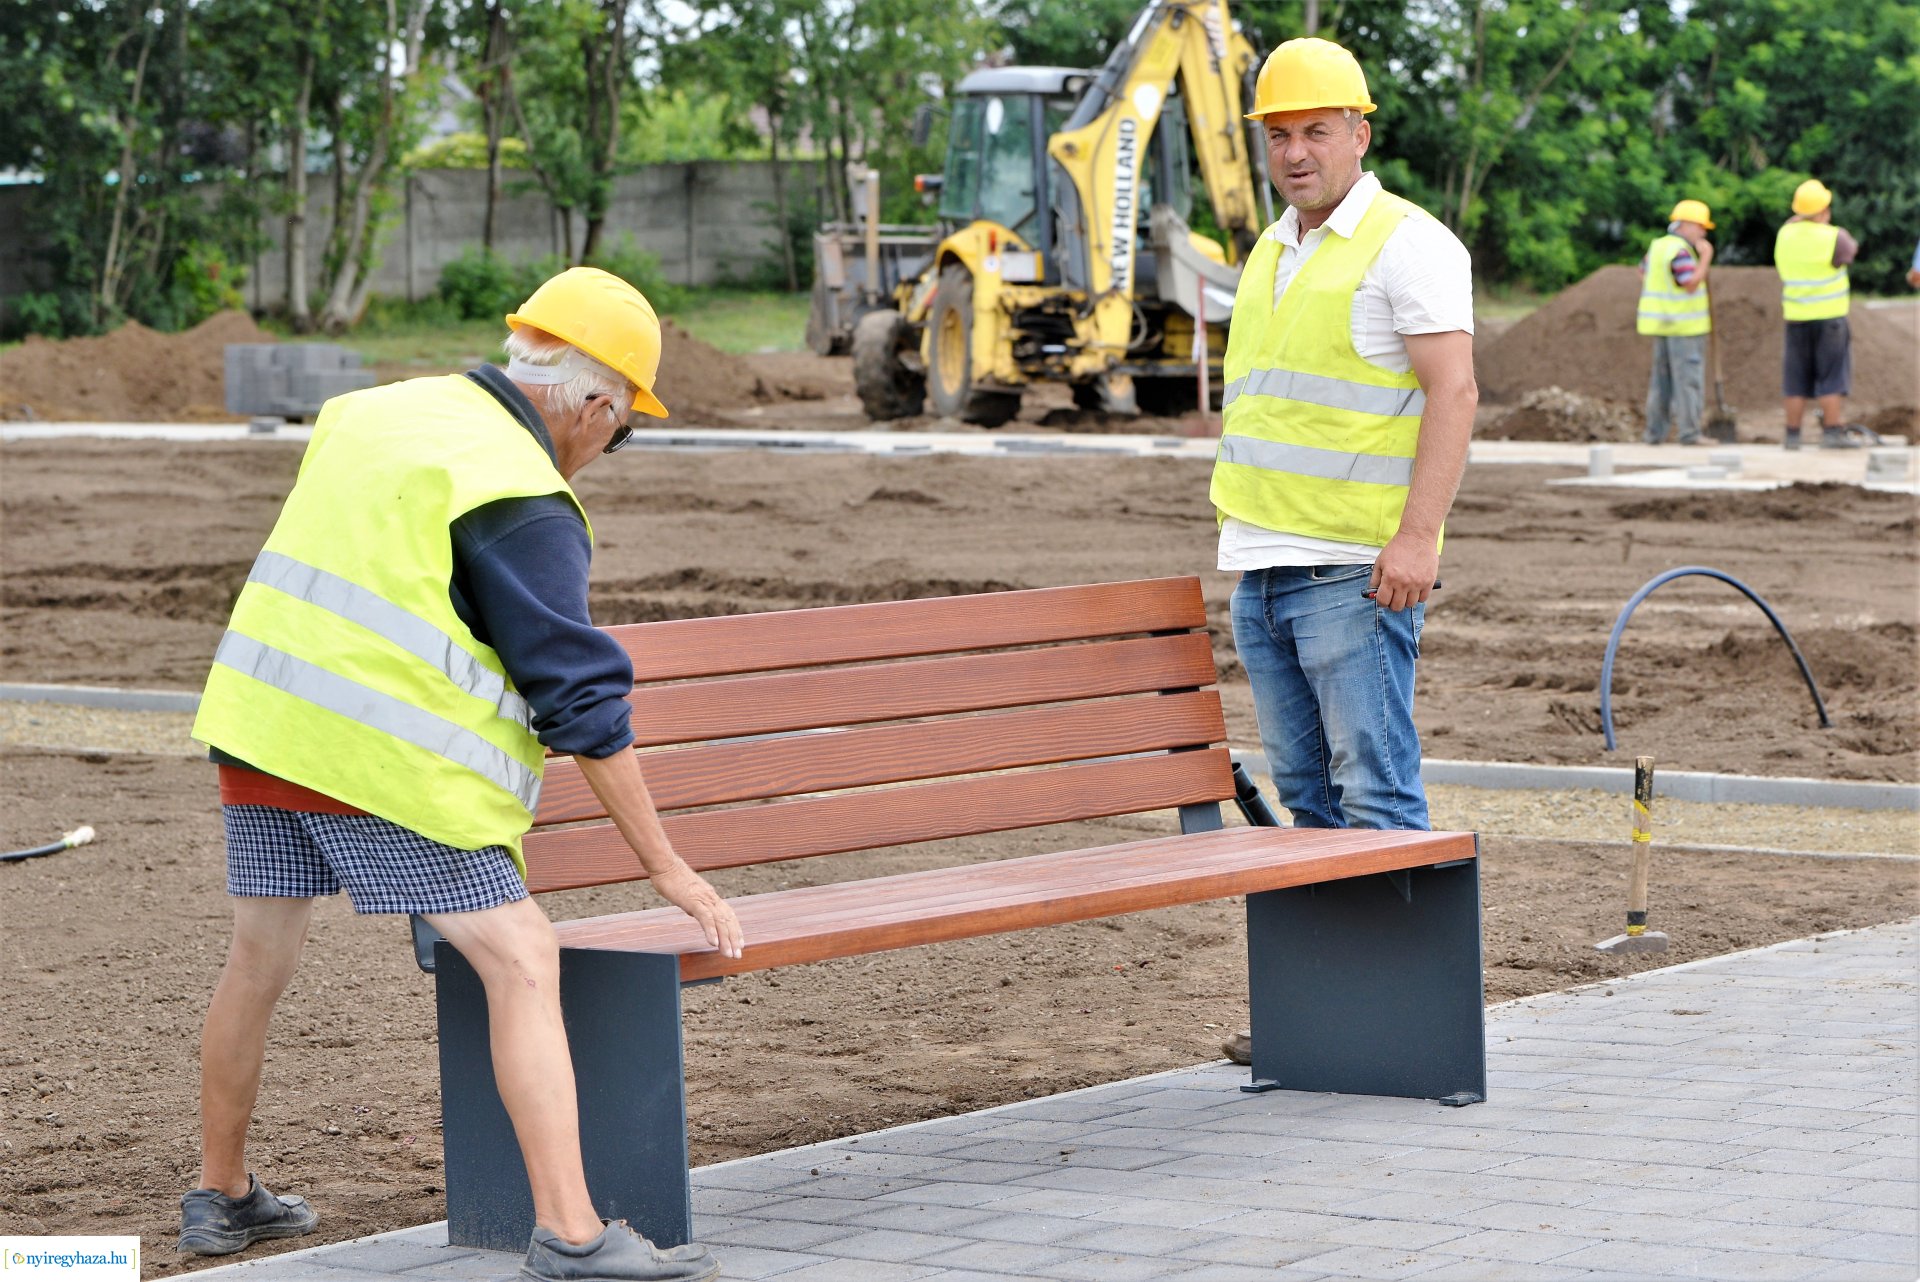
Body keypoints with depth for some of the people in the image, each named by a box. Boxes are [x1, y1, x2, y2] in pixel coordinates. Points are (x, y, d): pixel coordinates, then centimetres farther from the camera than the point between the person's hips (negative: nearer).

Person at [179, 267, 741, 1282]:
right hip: (384, 759, -8)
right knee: (522, 963, -6)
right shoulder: (524, 499, -8)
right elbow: (583, 699, -9)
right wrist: (665, 866, -5)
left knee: (259, 957, 21)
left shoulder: (374, 412, 15)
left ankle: (220, 1197, 35)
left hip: (258, 716, 8)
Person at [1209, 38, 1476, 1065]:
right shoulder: (1271, 254, 19)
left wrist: (1416, 537, -22)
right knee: (1307, 790, 10)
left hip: (1353, 569, -8)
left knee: (1376, 789, -8)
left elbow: (1453, 392, -14)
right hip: (1262, 567, 8)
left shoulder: (1406, 244, -6)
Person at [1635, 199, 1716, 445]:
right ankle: (1689, 434, -9)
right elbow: (1691, 284, -25)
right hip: (1684, 324, -9)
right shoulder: (1680, 251, -18)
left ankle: (1655, 433, 11)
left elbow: (1643, 271, 25)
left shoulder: (1658, 246, 11)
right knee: (1688, 378, -7)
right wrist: (1705, 257, -18)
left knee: (1662, 379, 11)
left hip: (1663, 323, 9)